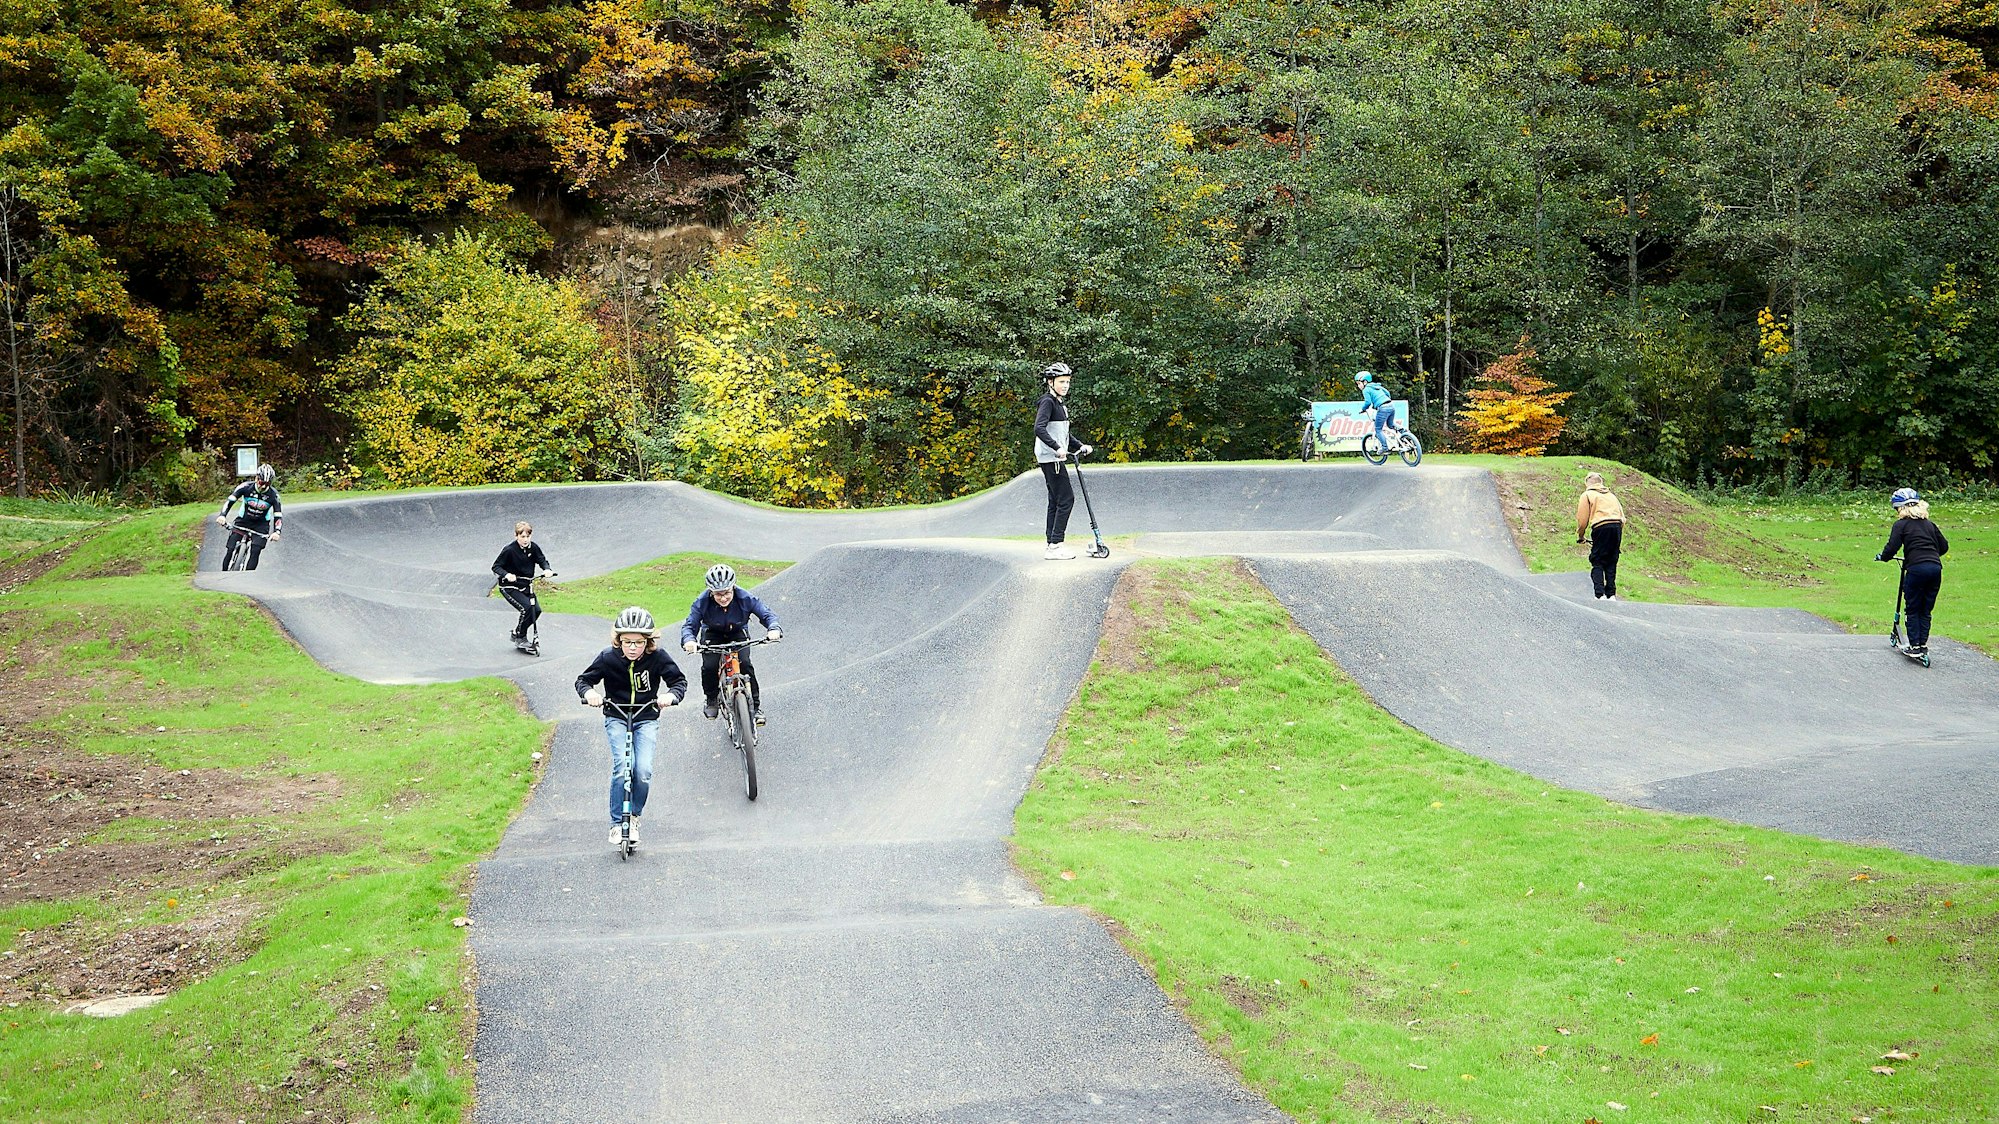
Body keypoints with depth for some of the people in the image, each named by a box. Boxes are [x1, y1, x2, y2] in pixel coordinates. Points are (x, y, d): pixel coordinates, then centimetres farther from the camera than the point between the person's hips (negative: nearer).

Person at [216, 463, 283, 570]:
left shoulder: (273, 495, -17)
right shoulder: (246, 487, -17)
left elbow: (278, 516, -17)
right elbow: (230, 500, -17)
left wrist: (276, 532, -35)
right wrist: (222, 515, -34)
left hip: (260, 525, -1)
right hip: (243, 521, 1)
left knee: (255, 552, -18)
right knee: (230, 550, -8)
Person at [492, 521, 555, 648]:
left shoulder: (533, 547, -6)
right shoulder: (509, 550, -20)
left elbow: (542, 560, 6)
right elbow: (496, 567, -16)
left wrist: (547, 569, -16)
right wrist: (506, 575, -35)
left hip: (526, 586, 6)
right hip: (509, 587, -6)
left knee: (537, 610, -6)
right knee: (527, 607, -24)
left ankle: (517, 634, 17)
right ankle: (519, 637, -3)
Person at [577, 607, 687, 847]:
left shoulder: (657, 658, -14)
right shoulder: (608, 658, -13)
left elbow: (679, 680, -7)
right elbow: (584, 679, -3)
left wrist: (671, 695, -29)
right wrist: (588, 692, -27)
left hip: (646, 719, 0)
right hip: (616, 718, 0)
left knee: (643, 771, -17)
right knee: (622, 766, -22)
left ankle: (634, 816, 10)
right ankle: (617, 823, -10)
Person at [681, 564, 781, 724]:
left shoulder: (745, 598, -28)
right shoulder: (702, 602, -28)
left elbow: (767, 614, -23)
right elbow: (689, 625, -24)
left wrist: (774, 629, -46)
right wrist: (689, 640, -47)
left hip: (738, 634, 0)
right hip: (712, 634, 0)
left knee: (745, 664, -23)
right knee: (709, 666, -22)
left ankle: (755, 706, -7)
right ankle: (711, 699, 9)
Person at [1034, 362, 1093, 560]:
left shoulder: (1061, 403, 18)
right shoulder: (1047, 402, -13)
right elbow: (1039, 429, -26)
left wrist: (1080, 446, 19)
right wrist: (1058, 448, -33)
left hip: (1056, 458, 10)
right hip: (1050, 458, -10)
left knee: (1055, 501, 9)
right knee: (1066, 498, -11)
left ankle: (1052, 545, 11)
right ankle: (1055, 545, -12)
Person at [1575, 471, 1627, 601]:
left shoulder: (1586, 495, 13)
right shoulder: (1611, 495, 28)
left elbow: (1582, 519, 5)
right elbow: (1622, 518, 23)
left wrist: (1579, 536, 20)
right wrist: (1619, 542, 29)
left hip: (1601, 527, -5)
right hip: (1617, 526, 5)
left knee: (1597, 562, 0)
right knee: (1611, 563, 12)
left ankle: (1600, 595, -14)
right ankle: (1611, 595, 6)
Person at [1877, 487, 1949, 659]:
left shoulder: (1901, 525, 3)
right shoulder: (1929, 524, 19)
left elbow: (1892, 547, -7)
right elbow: (1944, 546, 22)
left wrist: (1883, 557, 13)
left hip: (1916, 569, -5)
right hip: (1935, 568, 5)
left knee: (1913, 610, 7)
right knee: (1926, 610, 15)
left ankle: (1915, 645, 5)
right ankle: (1923, 644, 17)